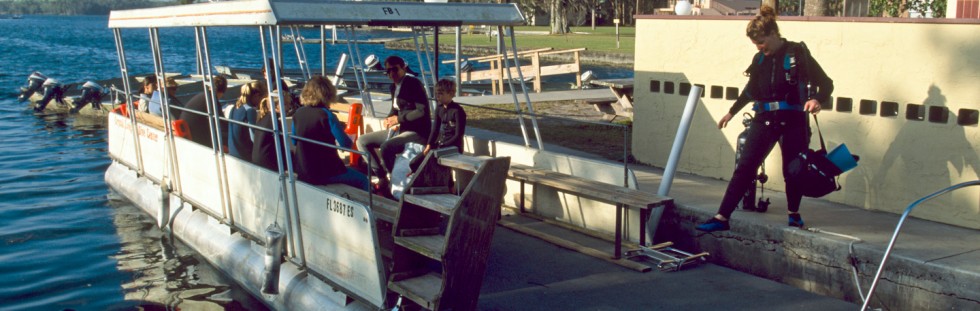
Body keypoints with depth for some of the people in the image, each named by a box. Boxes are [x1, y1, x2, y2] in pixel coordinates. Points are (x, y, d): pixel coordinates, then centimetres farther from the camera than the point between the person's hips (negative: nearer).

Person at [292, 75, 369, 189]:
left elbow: (294, 141, 16)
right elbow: (345, 144, -17)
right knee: (362, 180, 12)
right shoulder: (326, 115, -17)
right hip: (325, 173, -7)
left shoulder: (298, 113, 0)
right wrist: (340, 128, 4)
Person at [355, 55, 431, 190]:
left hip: (417, 132, -10)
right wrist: (388, 120, 0)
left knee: (385, 147, -34)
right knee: (362, 141, 6)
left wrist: (398, 119, -17)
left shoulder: (413, 84, -13)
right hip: (399, 129, 10)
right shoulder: (394, 86, 12)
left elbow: (423, 111, -22)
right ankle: (382, 177, 4)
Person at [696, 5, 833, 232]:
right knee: (744, 166, -5)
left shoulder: (797, 54, -8)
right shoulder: (760, 59, 8)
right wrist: (732, 112, 31)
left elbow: (826, 83, -7)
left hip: (793, 121, -4)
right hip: (765, 120, 4)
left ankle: (794, 213, 34)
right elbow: (750, 90, 23)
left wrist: (817, 100, -28)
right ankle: (722, 217, -8)